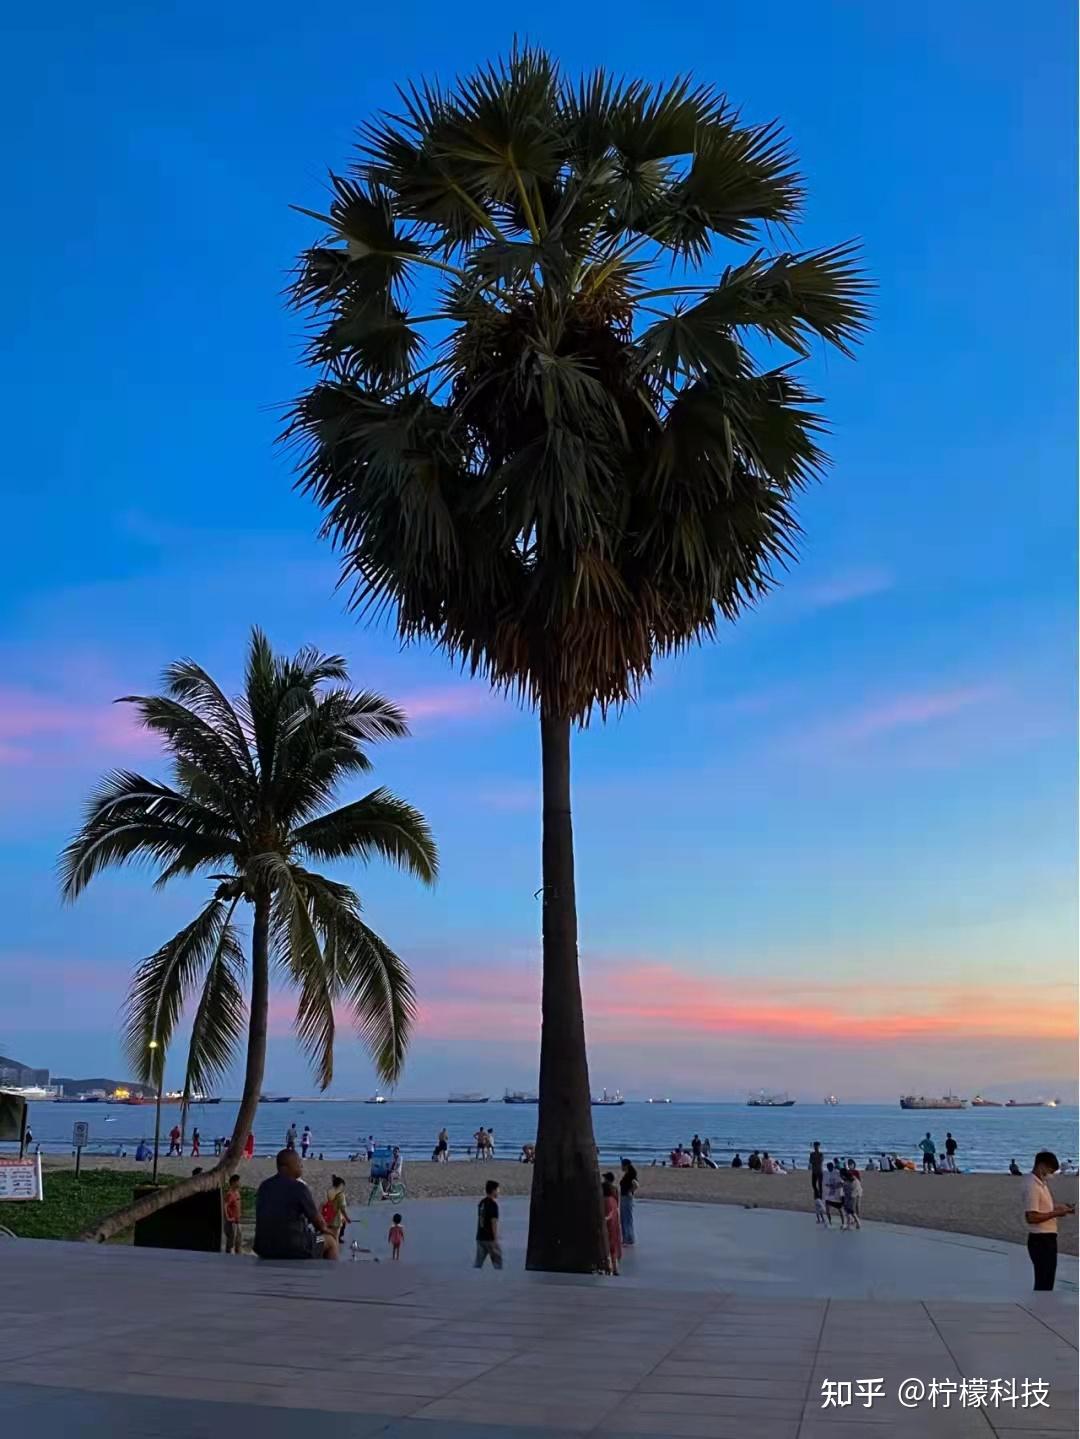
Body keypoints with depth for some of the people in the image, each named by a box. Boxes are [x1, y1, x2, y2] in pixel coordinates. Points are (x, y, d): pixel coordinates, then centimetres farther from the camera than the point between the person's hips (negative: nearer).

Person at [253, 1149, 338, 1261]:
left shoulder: (264, 1186, 7)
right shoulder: (299, 1187, -12)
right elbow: (318, 1221, -3)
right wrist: (325, 1229, 20)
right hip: (294, 1249, -7)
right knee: (330, 1241, 17)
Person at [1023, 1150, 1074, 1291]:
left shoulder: (1041, 1184, 14)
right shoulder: (1032, 1186, -19)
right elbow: (1031, 1217, -24)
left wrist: (1061, 1208, 7)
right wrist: (1056, 1213, -19)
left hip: (1047, 1239, 10)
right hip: (1040, 1240, -10)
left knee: (1046, 1282, 15)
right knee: (1043, 1283, -6)